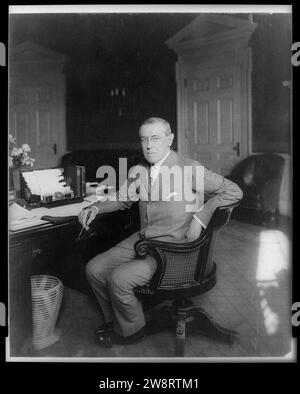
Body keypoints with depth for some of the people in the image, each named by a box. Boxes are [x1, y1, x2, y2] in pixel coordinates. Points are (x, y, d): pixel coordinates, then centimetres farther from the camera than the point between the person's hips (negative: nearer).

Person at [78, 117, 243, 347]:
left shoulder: (189, 169, -11)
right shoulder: (138, 172, 7)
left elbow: (234, 191, -8)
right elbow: (121, 200, 22)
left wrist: (200, 216, -15)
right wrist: (95, 209, 4)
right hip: (141, 240, 7)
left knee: (119, 279, -21)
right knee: (94, 269, 0)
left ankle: (131, 330, 11)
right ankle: (115, 321, 25)